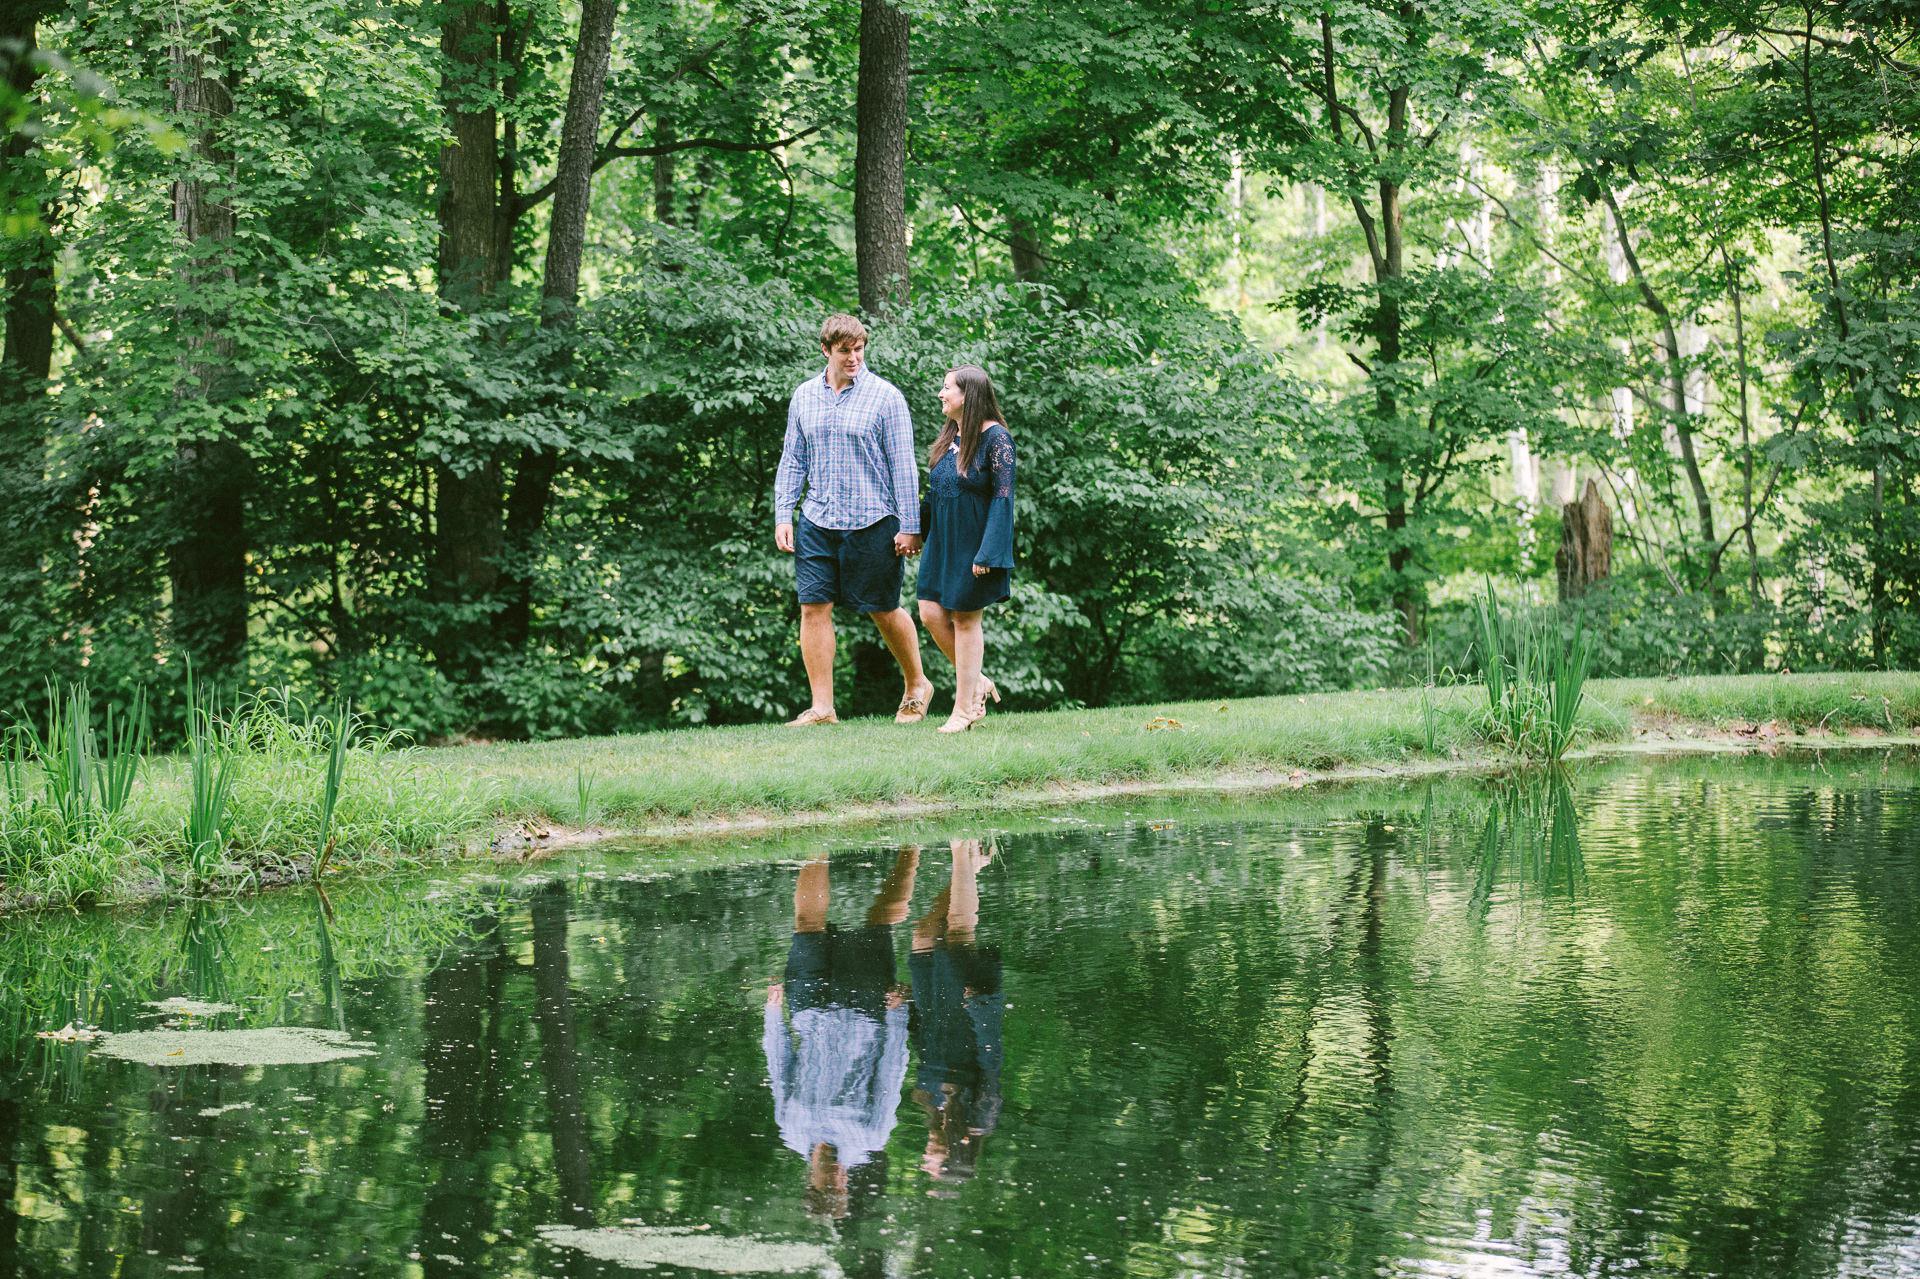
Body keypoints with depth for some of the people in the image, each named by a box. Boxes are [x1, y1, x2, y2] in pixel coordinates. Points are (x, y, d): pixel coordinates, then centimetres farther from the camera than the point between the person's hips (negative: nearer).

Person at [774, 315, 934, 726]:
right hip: (816, 522, 4)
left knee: (884, 610, 5)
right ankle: (821, 707, 3)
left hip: (871, 523, -4)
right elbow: (792, 461, 13)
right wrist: (783, 516, 4)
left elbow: (903, 464, -5)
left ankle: (917, 685, 27)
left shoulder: (885, 396, -5)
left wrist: (909, 526, -8)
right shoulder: (803, 396, 8)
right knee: (814, 607, -3)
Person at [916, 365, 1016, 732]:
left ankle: (963, 709, 10)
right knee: (932, 613, 3)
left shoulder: (995, 438, -14)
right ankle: (975, 682, 20)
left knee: (965, 619, 0)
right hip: (942, 543, 7)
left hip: (974, 545, -7)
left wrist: (987, 554, -21)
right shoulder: (949, 436, 8)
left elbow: (1002, 498, -17)